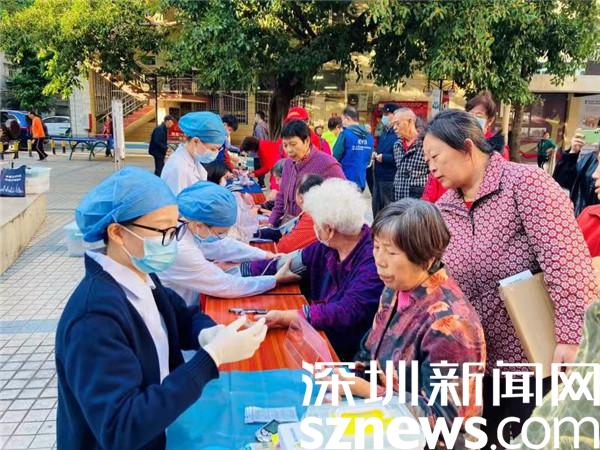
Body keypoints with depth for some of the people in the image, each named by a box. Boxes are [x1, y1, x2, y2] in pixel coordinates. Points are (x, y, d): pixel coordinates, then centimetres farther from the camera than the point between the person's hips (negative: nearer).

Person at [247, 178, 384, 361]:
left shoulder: (374, 258, -22)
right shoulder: (325, 248, 1)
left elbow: (347, 313, -30)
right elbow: (284, 264, 9)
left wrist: (285, 317, -34)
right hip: (319, 336, 6)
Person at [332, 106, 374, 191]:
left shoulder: (346, 134, -14)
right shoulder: (369, 136, 6)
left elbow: (336, 156, -11)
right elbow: (368, 159, 11)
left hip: (345, 180, -5)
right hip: (361, 180, 6)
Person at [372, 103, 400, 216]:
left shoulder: (398, 134, -16)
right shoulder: (384, 133, 15)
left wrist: (383, 157, -19)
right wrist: (375, 154, 5)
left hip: (390, 178, -9)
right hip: (378, 177, 10)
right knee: (376, 206, 18)